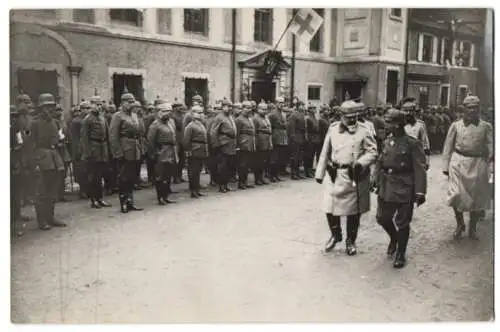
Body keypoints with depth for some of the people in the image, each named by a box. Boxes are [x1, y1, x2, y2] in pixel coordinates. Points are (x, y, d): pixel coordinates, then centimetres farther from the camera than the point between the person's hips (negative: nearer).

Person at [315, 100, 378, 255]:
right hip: (335, 175, 2)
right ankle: (335, 235, 30)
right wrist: (320, 173, 9)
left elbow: (372, 152, -4)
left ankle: (351, 241, 27)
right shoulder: (333, 129, 4)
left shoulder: (363, 131, -4)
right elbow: (325, 152, 9)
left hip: (355, 177, -2)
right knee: (330, 208, 3)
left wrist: (361, 162, -23)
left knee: (353, 211, 8)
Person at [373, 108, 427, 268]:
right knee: (382, 218, 11)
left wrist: (420, 192, -16)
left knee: (402, 223, 5)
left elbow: (420, 169, -12)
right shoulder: (387, 142, 6)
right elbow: (379, 162, 15)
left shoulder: (412, 143, -11)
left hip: (404, 189, -5)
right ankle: (394, 238, 41)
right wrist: (376, 180, 5)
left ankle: (400, 254, 23)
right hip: (386, 187, 6)